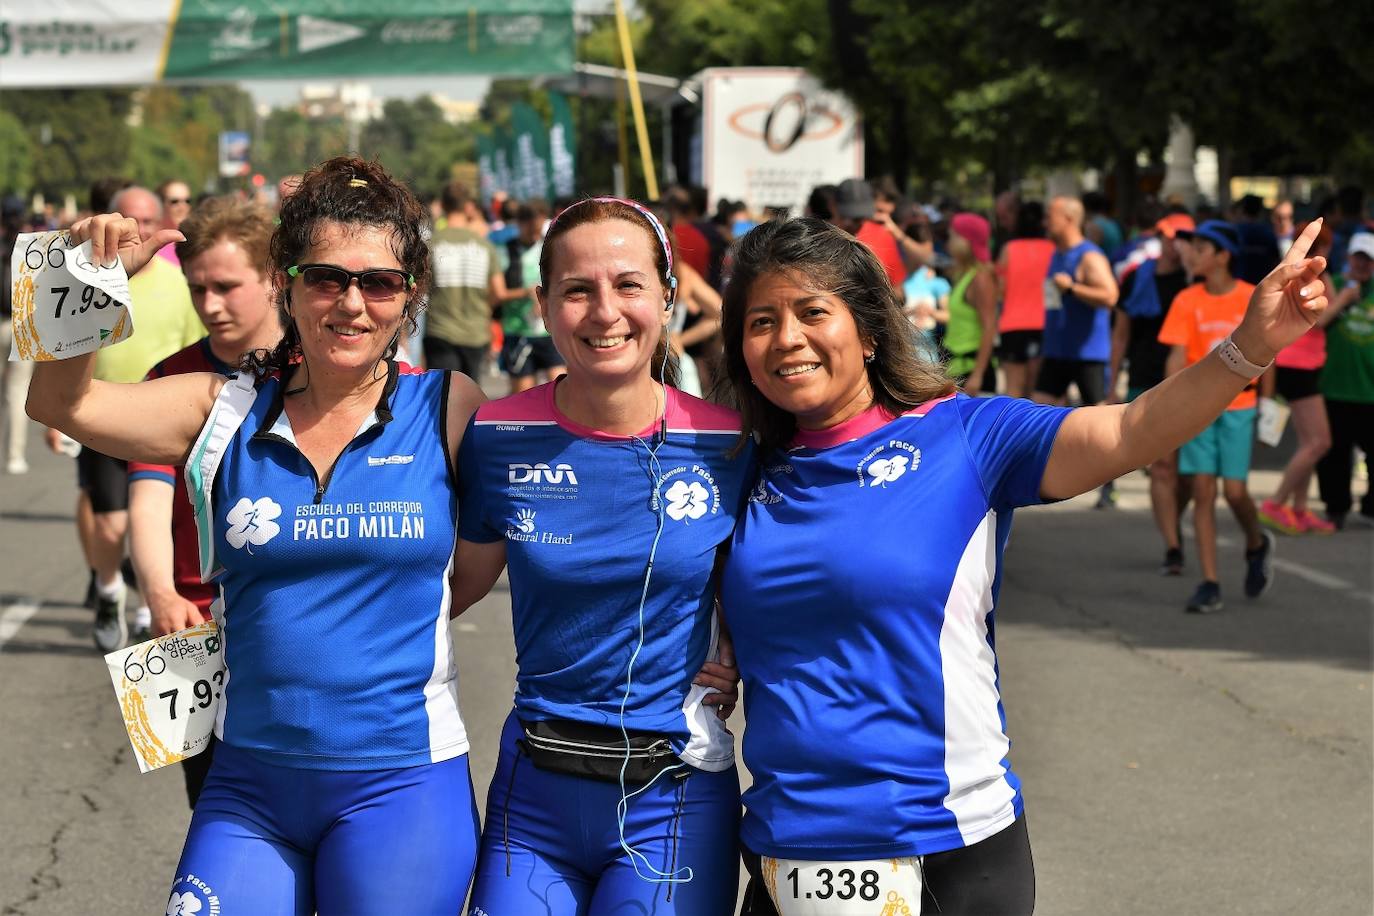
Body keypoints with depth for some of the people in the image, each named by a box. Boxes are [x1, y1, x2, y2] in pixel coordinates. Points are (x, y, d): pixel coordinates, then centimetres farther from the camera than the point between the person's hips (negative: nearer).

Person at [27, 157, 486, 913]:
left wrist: (415, 608, -3)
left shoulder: (448, 412, -2)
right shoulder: (226, 414, 3)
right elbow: (59, 402, 0)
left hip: (400, 786, -2)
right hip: (249, 789, 2)